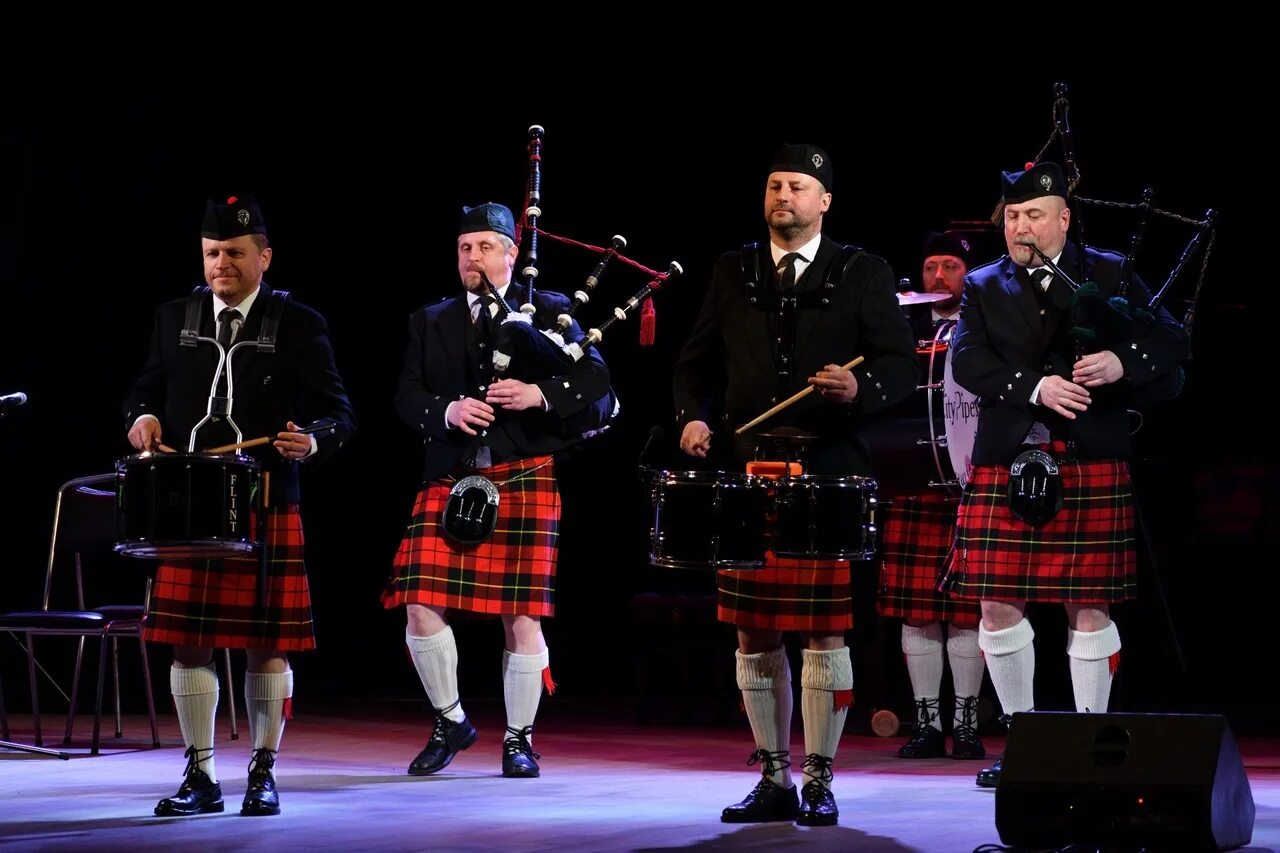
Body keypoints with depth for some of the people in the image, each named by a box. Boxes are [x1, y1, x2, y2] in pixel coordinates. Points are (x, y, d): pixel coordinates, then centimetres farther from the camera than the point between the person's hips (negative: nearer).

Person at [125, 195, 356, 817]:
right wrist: (143, 418, -4)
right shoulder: (175, 318, 10)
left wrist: (313, 440, -21)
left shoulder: (299, 325, 1)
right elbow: (146, 390, 19)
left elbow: (337, 413, 1)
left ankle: (263, 773, 14)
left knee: (267, 645, 1)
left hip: (268, 509, -3)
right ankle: (200, 777, 12)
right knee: (188, 644, 3)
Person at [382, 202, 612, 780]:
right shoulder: (430, 322, 16)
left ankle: (519, 738, 12)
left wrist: (541, 394, -19)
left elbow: (595, 377, -1)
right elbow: (406, 396, 8)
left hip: (524, 478, -2)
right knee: (422, 608, -6)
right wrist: (447, 410, -13)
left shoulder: (549, 310, 8)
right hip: (449, 480, 3)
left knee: (521, 614, -3)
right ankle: (450, 722, 14)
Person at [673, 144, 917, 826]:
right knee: (754, 634, 5)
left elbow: (901, 364, 2)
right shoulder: (733, 274, 14)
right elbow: (698, 361, 17)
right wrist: (695, 415, -2)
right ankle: (773, 778, 14)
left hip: (831, 479, -3)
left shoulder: (862, 275, 5)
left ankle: (819, 781, 3)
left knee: (825, 634, -4)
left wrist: (861, 390, -19)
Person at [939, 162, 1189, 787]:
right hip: (1006, 468, 2)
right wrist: (1035, 386, -17)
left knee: (1089, 606, 0)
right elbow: (968, 360, -2)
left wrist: (1123, 363, -16)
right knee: (998, 603, 0)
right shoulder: (983, 288, 13)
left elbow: (1173, 343, 5)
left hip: (1092, 465, -1)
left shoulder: (1108, 275, 9)